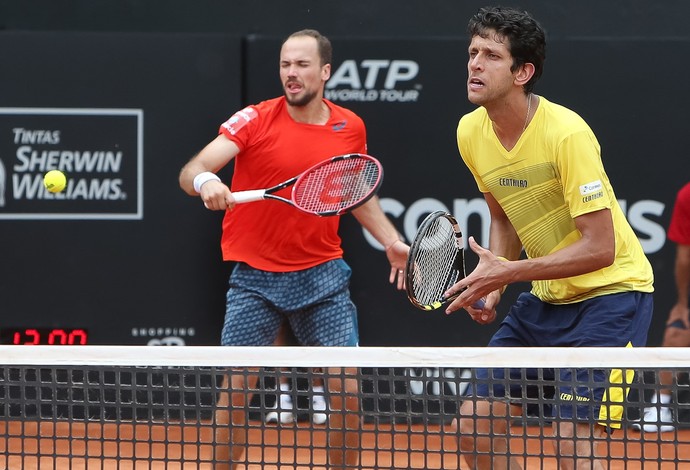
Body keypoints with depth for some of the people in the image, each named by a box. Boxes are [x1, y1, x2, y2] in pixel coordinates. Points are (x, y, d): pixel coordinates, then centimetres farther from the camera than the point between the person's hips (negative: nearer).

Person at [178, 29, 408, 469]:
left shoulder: (351, 127, 3)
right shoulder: (255, 119, -8)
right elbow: (192, 170, -19)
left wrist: (392, 242, 7)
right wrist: (205, 181, -42)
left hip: (322, 274, 2)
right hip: (256, 277, -2)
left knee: (347, 393, -3)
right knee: (235, 393, -5)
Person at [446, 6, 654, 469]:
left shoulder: (566, 133, -25)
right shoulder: (471, 132, -2)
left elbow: (600, 248, -25)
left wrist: (509, 272, -25)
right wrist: (491, 287, -3)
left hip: (611, 290, -7)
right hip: (544, 297, 8)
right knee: (475, 427, 2)